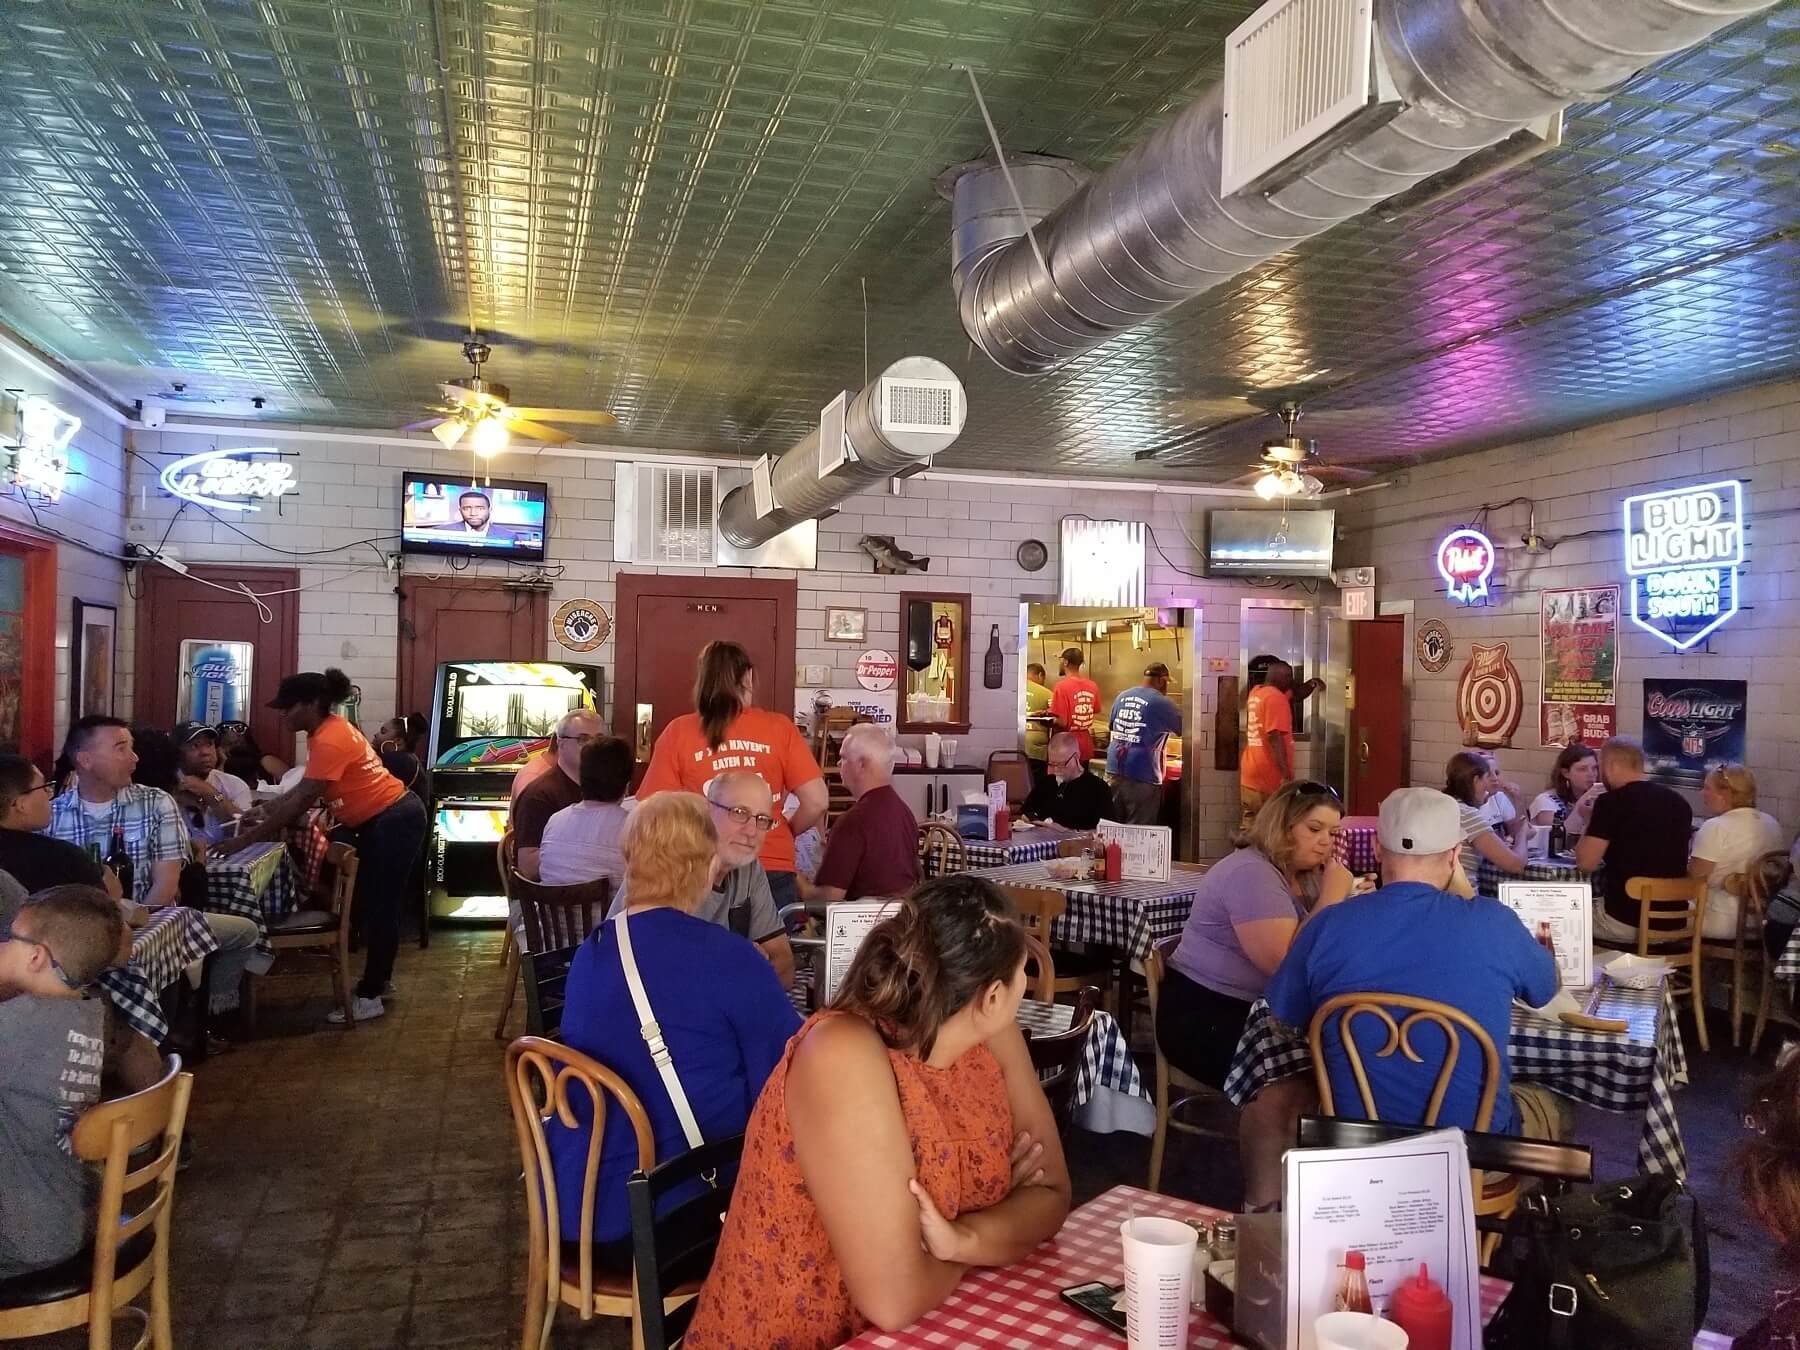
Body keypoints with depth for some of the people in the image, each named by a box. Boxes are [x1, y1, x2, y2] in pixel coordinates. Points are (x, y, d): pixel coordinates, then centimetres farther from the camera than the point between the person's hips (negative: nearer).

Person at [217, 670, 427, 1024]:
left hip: (395, 821, -10)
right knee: (368, 902, 17)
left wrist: (247, 839, -21)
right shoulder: (325, 732, 8)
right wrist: (264, 810, 4)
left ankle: (370, 997, 4)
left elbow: (302, 802, -25)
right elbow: (303, 787, 14)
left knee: (380, 907, -4)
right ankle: (377, 980, 29)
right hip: (377, 821, 10)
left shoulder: (330, 740, -23)